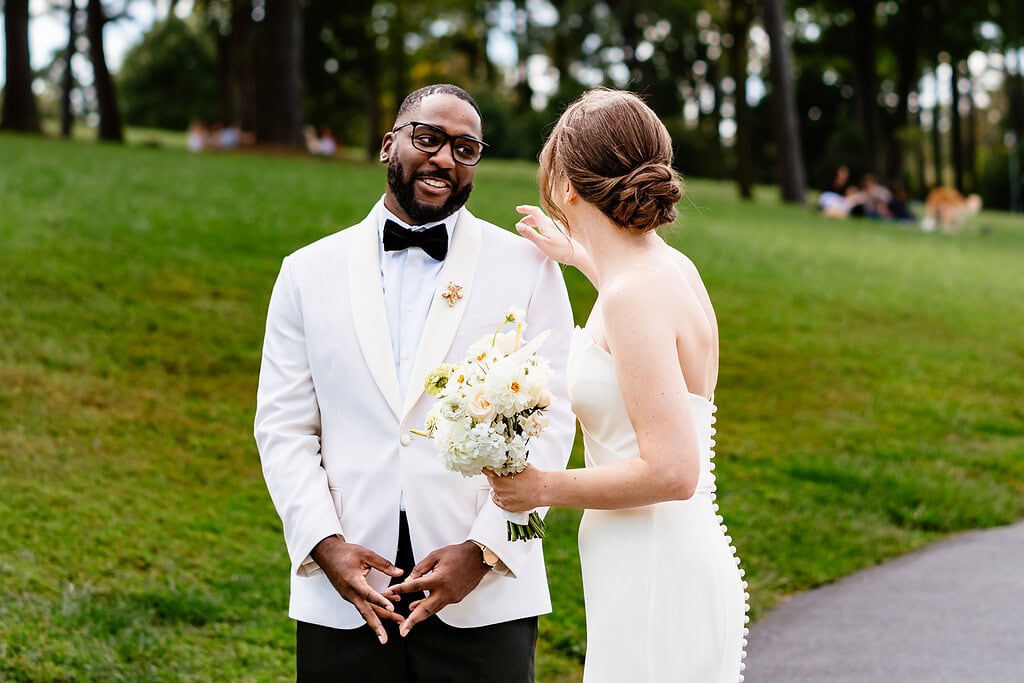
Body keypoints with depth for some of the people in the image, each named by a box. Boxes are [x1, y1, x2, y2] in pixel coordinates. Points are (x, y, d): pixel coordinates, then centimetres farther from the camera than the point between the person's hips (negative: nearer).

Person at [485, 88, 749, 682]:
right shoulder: (674, 267, 8)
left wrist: (546, 487, -13)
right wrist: (581, 258, 44)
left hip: (653, 584, -9)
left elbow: (671, 471, -24)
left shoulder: (635, 296, -18)